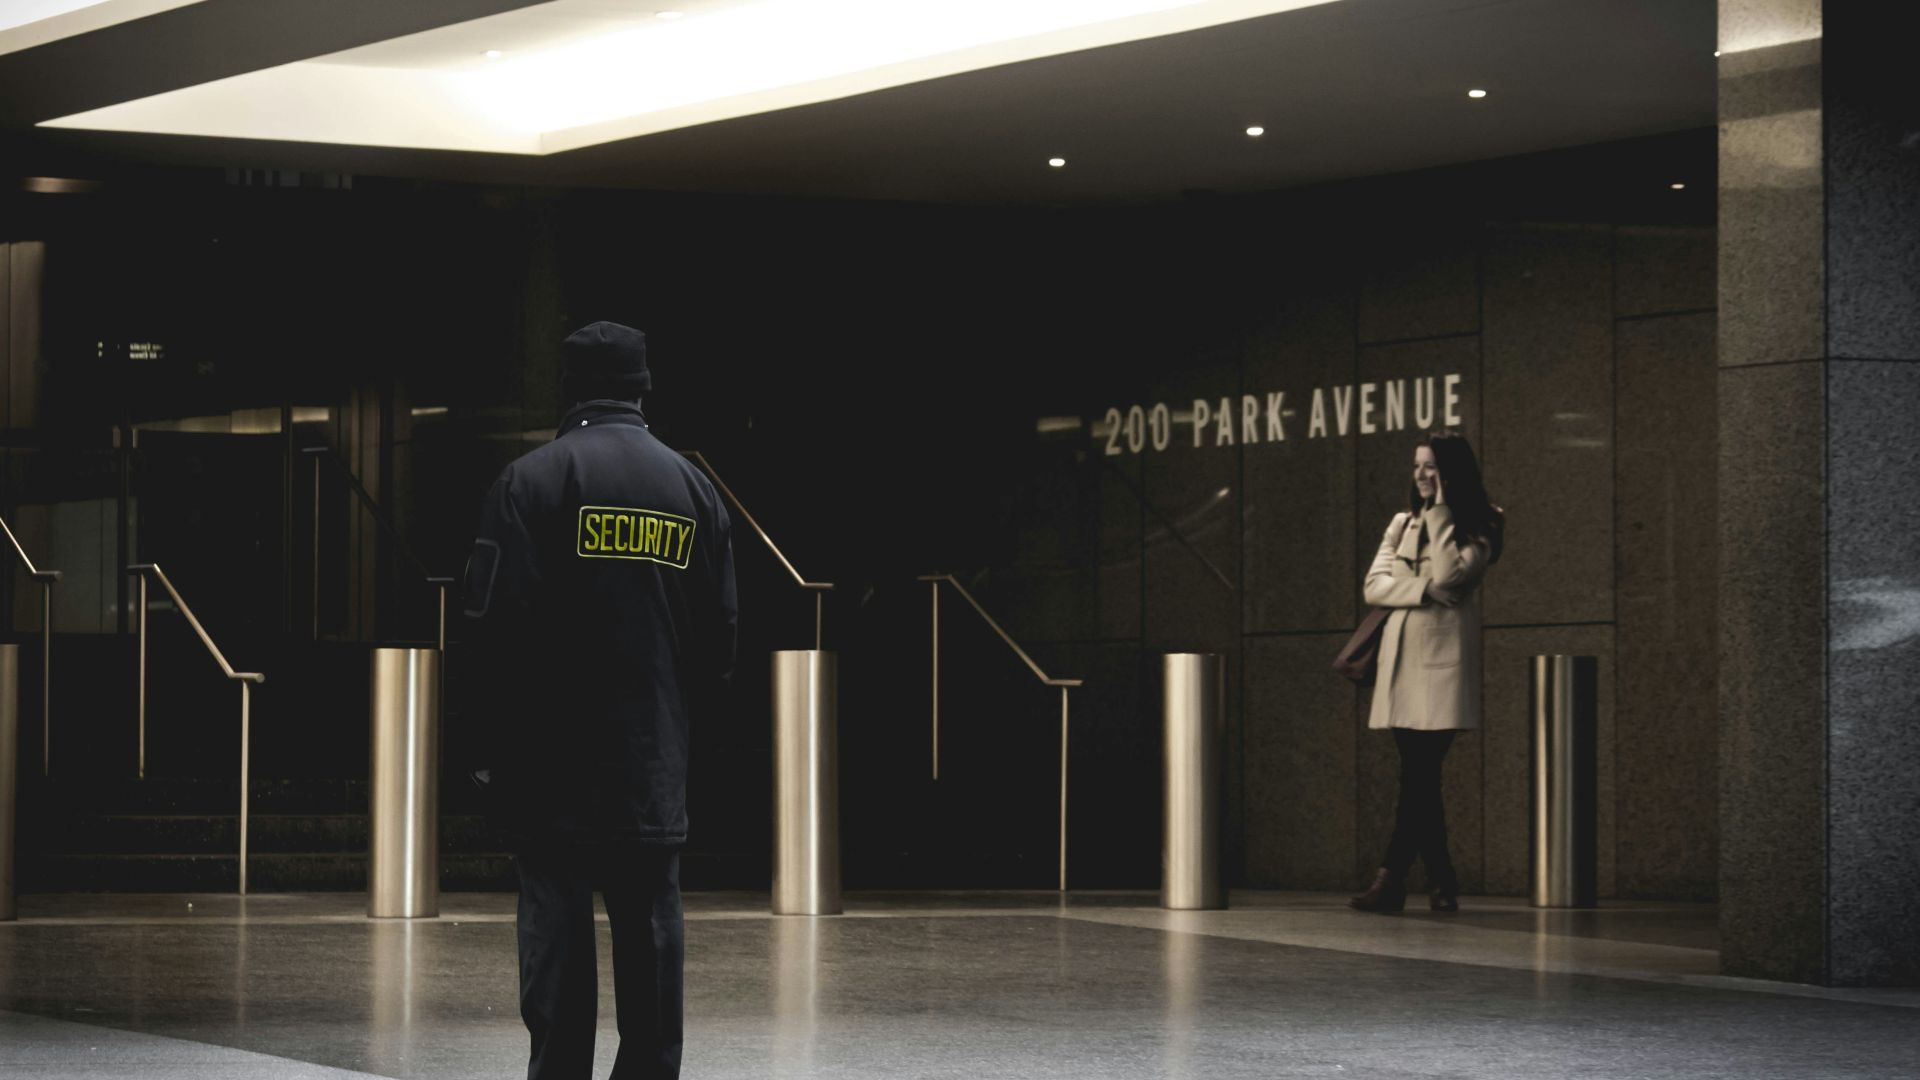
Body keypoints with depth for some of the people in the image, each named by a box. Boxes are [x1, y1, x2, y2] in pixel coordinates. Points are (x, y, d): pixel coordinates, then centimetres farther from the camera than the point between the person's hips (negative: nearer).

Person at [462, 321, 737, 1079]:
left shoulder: (532, 480, -6)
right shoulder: (691, 488, 8)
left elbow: (498, 621, -11)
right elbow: (719, 635, 9)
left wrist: (503, 732, 0)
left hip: (555, 763, -4)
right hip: (655, 766, 4)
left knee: (557, 932, -2)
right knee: (649, 937, 8)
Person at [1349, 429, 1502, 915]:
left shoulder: (1478, 527, 2)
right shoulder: (1402, 523, 17)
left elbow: (1451, 575, -15)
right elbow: (1374, 585, 6)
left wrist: (1439, 512, -9)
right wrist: (1424, 591, -10)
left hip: (1442, 660, -5)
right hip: (1401, 659, 5)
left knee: (1418, 774, -11)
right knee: (1419, 776, 5)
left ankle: (1392, 879, -14)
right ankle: (1441, 883, 11)